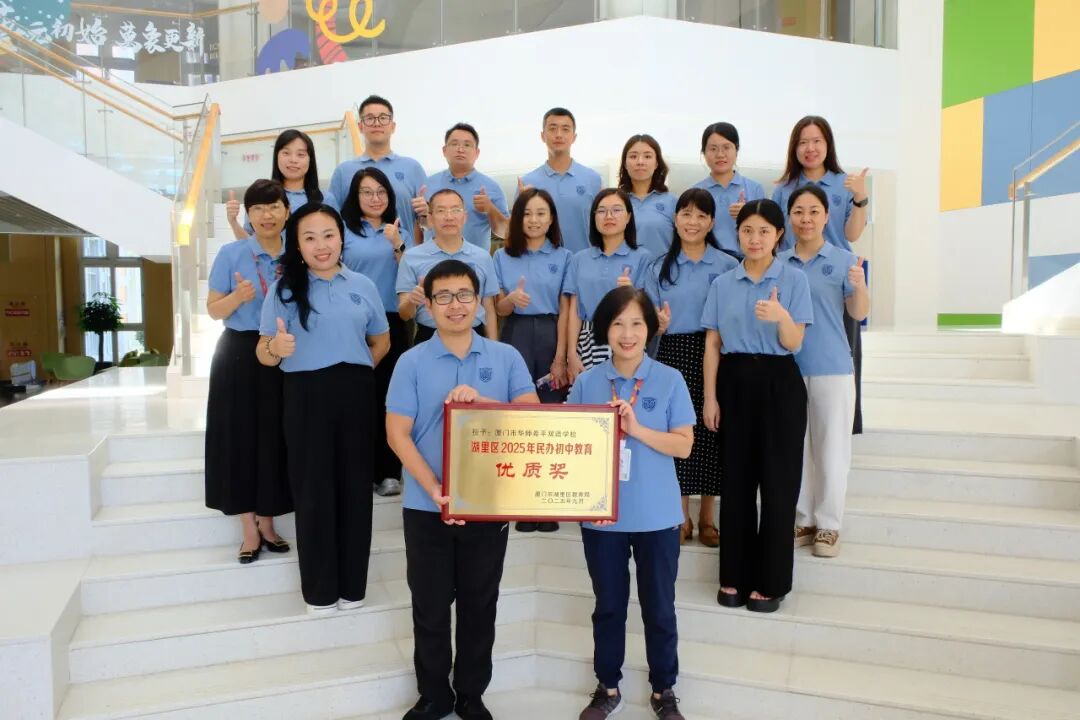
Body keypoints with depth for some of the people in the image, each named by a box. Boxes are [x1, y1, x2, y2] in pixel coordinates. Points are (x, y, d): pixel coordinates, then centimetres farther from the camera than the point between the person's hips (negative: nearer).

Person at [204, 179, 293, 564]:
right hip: (240, 355, -2)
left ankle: (267, 524, 21)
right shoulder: (230, 254, -2)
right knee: (241, 438, 0)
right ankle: (249, 531, 12)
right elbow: (213, 310, -1)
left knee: (276, 439, 5)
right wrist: (238, 297, -19)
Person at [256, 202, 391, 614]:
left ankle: (353, 585, 23)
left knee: (355, 486, 8)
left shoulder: (362, 286, 8)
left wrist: (357, 370, 4)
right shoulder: (284, 288, 1)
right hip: (307, 396, -2)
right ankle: (320, 590, 19)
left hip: (356, 395, 2)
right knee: (313, 490, 4)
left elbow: (381, 341, 18)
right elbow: (263, 353, -4)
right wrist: (276, 348, -26)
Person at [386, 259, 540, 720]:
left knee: (480, 604, 14)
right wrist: (435, 491, -17)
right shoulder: (412, 362, -3)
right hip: (427, 506, 0)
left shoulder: (506, 357, 0)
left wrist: (479, 401, -22)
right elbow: (397, 433, -6)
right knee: (430, 606, 12)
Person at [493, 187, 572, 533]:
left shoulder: (563, 257, 4)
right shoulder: (503, 256, 8)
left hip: (550, 338, -1)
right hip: (516, 339, 1)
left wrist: (560, 358, -8)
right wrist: (512, 299, -16)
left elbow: (565, 311, -1)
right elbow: (499, 309, 8)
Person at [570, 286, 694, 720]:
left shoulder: (670, 380, -6)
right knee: (608, 604, 16)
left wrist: (637, 428, -20)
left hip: (656, 515, -1)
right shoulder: (587, 381, -2)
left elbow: (684, 445, -9)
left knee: (659, 607, 13)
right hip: (601, 513, 2)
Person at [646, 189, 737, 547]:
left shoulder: (727, 265, 1)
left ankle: (707, 517, 18)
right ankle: (681, 517, 17)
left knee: (710, 432, 2)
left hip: (713, 356, -2)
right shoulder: (661, 266, 9)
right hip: (673, 355, 2)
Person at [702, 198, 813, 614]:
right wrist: (710, 396, 1)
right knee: (736, 480, 7)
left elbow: (794, 344, -7)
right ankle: (734, 576, 18)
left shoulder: (794, 279, -1)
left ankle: (770, 581, 13)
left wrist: (781, 316, -29)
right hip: (735, 382, 3)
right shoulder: (722, 284, 8)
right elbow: (712, 343, 7)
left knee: (777, 481, 1)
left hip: (778, 384, -2)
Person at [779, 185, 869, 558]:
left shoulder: (843, 259, -2)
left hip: (832, 368, -2)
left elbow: (858, 313, -7)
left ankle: (828, 525, 18)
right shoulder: (778, 263, 5)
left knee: (831, 449, 5)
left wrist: (859, 285, -26)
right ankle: (802, 520, 25)